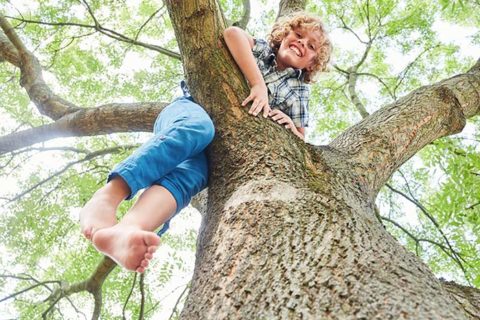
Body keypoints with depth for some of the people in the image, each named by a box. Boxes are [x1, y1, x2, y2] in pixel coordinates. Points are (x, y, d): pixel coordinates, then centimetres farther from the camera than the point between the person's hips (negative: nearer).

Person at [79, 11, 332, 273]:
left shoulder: (298, 92, 24)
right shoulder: (260, 49, 18)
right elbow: (232, 34, -6)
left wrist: (290, 126, -4)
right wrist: (258, 84, -14)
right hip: (191, 111, -1)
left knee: (189, 173, -35)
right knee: (197, 127, -40)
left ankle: (122, 232, -65)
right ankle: (106, 197, -54)